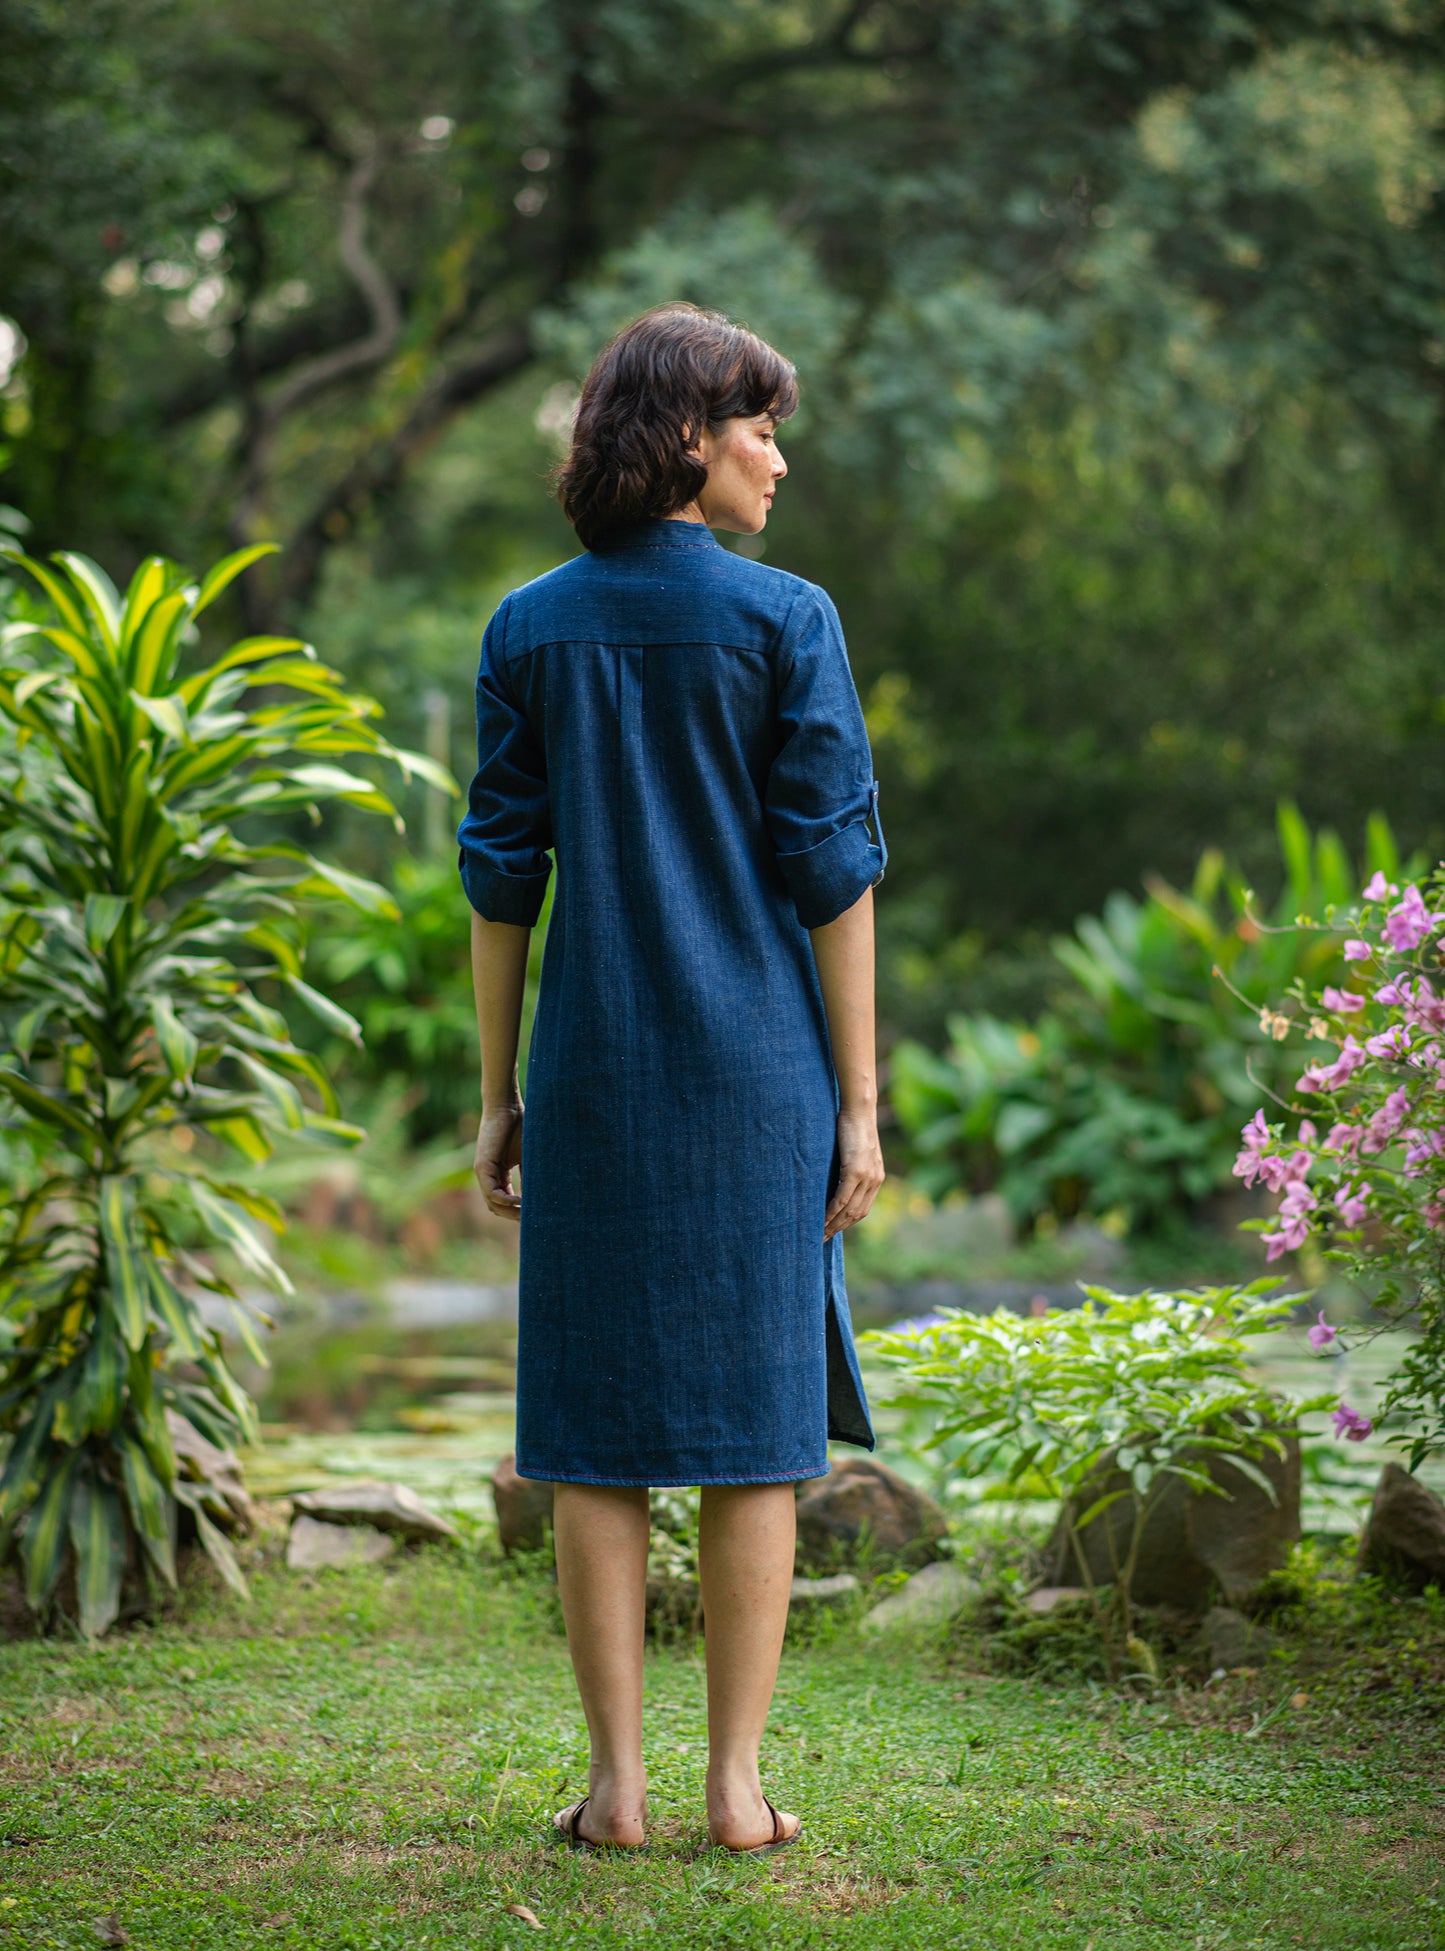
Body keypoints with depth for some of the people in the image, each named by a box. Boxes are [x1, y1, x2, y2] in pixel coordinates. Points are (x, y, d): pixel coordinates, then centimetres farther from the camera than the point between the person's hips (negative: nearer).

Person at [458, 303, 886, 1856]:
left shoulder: (530, 631, 4)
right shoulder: (784, 620, -5)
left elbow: (502, 876, 3)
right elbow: (832, 870, -6)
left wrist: (497, 1098, 9)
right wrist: (858, 1102, -2)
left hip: (594, 1077, 2)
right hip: (756, 1071, -2)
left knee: (595, 1431, 6)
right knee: (753, 1429, 5)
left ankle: (617, 1782, 7)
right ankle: (736, 1784, 7)